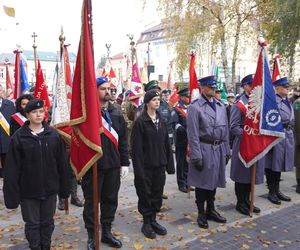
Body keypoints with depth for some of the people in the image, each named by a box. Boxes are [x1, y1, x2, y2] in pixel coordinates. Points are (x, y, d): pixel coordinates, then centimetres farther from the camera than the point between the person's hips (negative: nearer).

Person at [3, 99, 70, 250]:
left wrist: (64, 188, 4)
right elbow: (12, 169, -8)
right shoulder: (19, 137, -9)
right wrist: (12, 195, -10)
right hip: (28, 190, -2)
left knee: (47, 222, 16)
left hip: (50, 188, 2)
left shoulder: (53, 135, -2)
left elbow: (61, 164, 2)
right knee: (32, 224, 11)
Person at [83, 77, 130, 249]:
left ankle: (107, 232, 31)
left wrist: (125, 163, 7)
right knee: (92, 201, 7)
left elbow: (123, 140, 10)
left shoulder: (116, 113, 9)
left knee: (111, 199, 14)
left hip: (113, 165, 5)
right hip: (93, 165, -5)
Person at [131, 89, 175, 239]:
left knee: (157, 194, 13)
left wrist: (169, 164, 7)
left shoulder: (161, 120, 8)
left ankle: (153, 220, 28)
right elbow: (136, 148, -13)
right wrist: (139, 169, -17)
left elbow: (166, 144, 10)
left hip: (160, 165, 6)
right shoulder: (140, 122, -11)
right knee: (145, 194, 6)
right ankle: (146, 223, 21)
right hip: (146, 166, -5)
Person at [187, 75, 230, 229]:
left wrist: (226, 151, 12)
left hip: (219, 149, 6)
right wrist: (196, 156, -16)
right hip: (204, 150, -6)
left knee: (214, 181, 16)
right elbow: (193, 134, -13)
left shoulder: (221, 106, 10)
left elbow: (225, 130, 14)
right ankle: (201, 214, 21)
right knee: (202, 182, 5)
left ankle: (211, 210, 32)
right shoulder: (194, 107, -10)